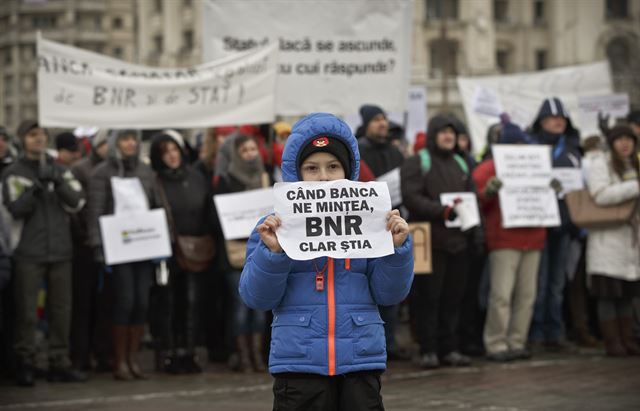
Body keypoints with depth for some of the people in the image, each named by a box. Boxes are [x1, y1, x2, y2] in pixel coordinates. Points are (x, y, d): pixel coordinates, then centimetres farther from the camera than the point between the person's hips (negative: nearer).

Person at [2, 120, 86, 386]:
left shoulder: (60, 170, 13)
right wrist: (35, 188, -20)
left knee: (61, 309, 5)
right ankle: (25, 364, 4)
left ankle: (59, 364, 12)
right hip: (29, 253, -3)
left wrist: (58, 183, -13)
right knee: (26, 311, -3)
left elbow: (77, 202, 1)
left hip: (60, 251, 3)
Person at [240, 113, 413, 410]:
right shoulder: (276, 227, 2)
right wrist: (272, 251, -18)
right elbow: (256, 297, -3)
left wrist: (397, 246, -11)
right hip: (299, 362, -1)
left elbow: (389, 294, 4)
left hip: (361, 361, 1)